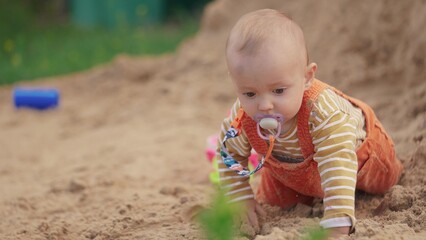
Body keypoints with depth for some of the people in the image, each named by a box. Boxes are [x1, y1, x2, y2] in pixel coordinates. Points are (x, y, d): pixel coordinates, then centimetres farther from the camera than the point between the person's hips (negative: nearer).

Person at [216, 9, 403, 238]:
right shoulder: (240, 121, -38)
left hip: (359, 148, -3)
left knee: (382, 181, 20)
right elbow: (229, 155, -15)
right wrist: (241, 199, -19)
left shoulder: (324, 112, -52)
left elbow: (337, 168, -56)